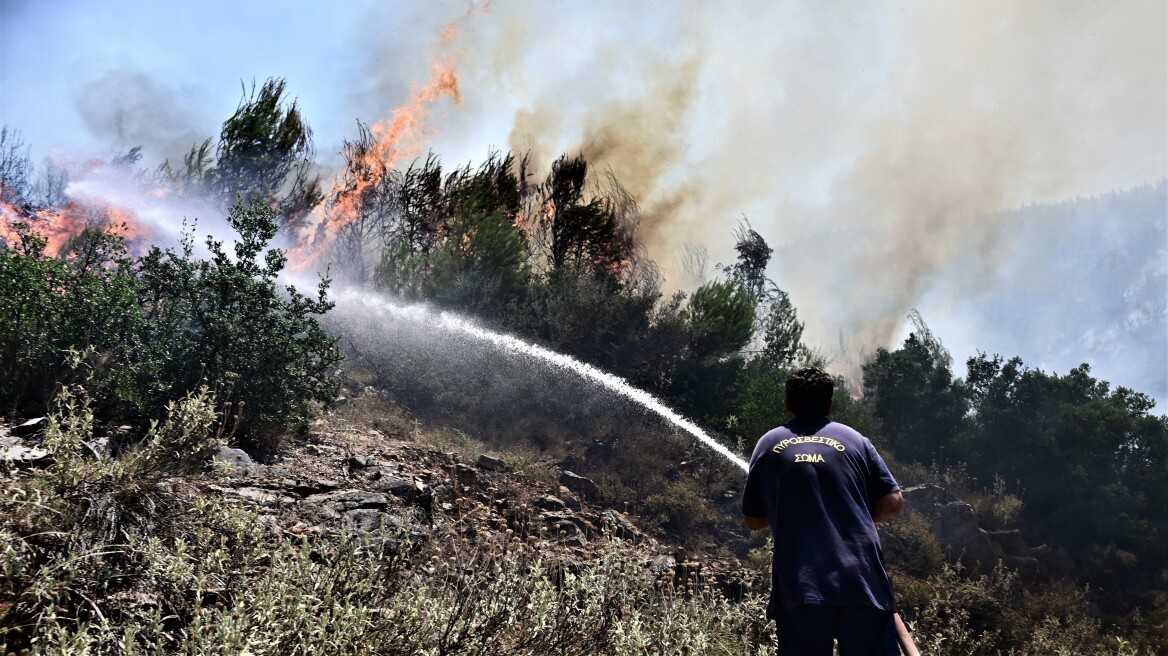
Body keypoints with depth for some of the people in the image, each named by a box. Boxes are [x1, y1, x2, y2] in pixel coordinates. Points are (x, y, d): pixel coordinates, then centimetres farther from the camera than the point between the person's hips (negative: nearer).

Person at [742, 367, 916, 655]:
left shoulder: (768, 443, 11)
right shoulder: (853, 439, 11)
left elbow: (754, 520, 14)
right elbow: (893, 502, 7)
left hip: (798, 584, 0)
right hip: (862, 580, 0)